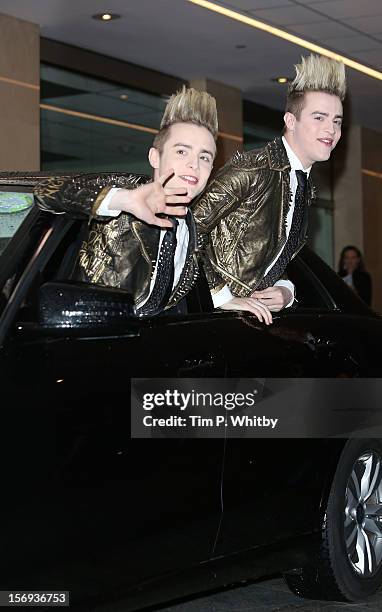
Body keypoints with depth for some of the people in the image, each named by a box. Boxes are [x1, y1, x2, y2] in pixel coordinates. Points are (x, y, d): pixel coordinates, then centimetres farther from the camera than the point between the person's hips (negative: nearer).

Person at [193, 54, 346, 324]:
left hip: (258, 312, 6)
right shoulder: (250, 169, -13)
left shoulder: (307, 189, 12)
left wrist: (286, 290, 1)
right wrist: (222, 297, -19)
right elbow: (189, 229, -18)